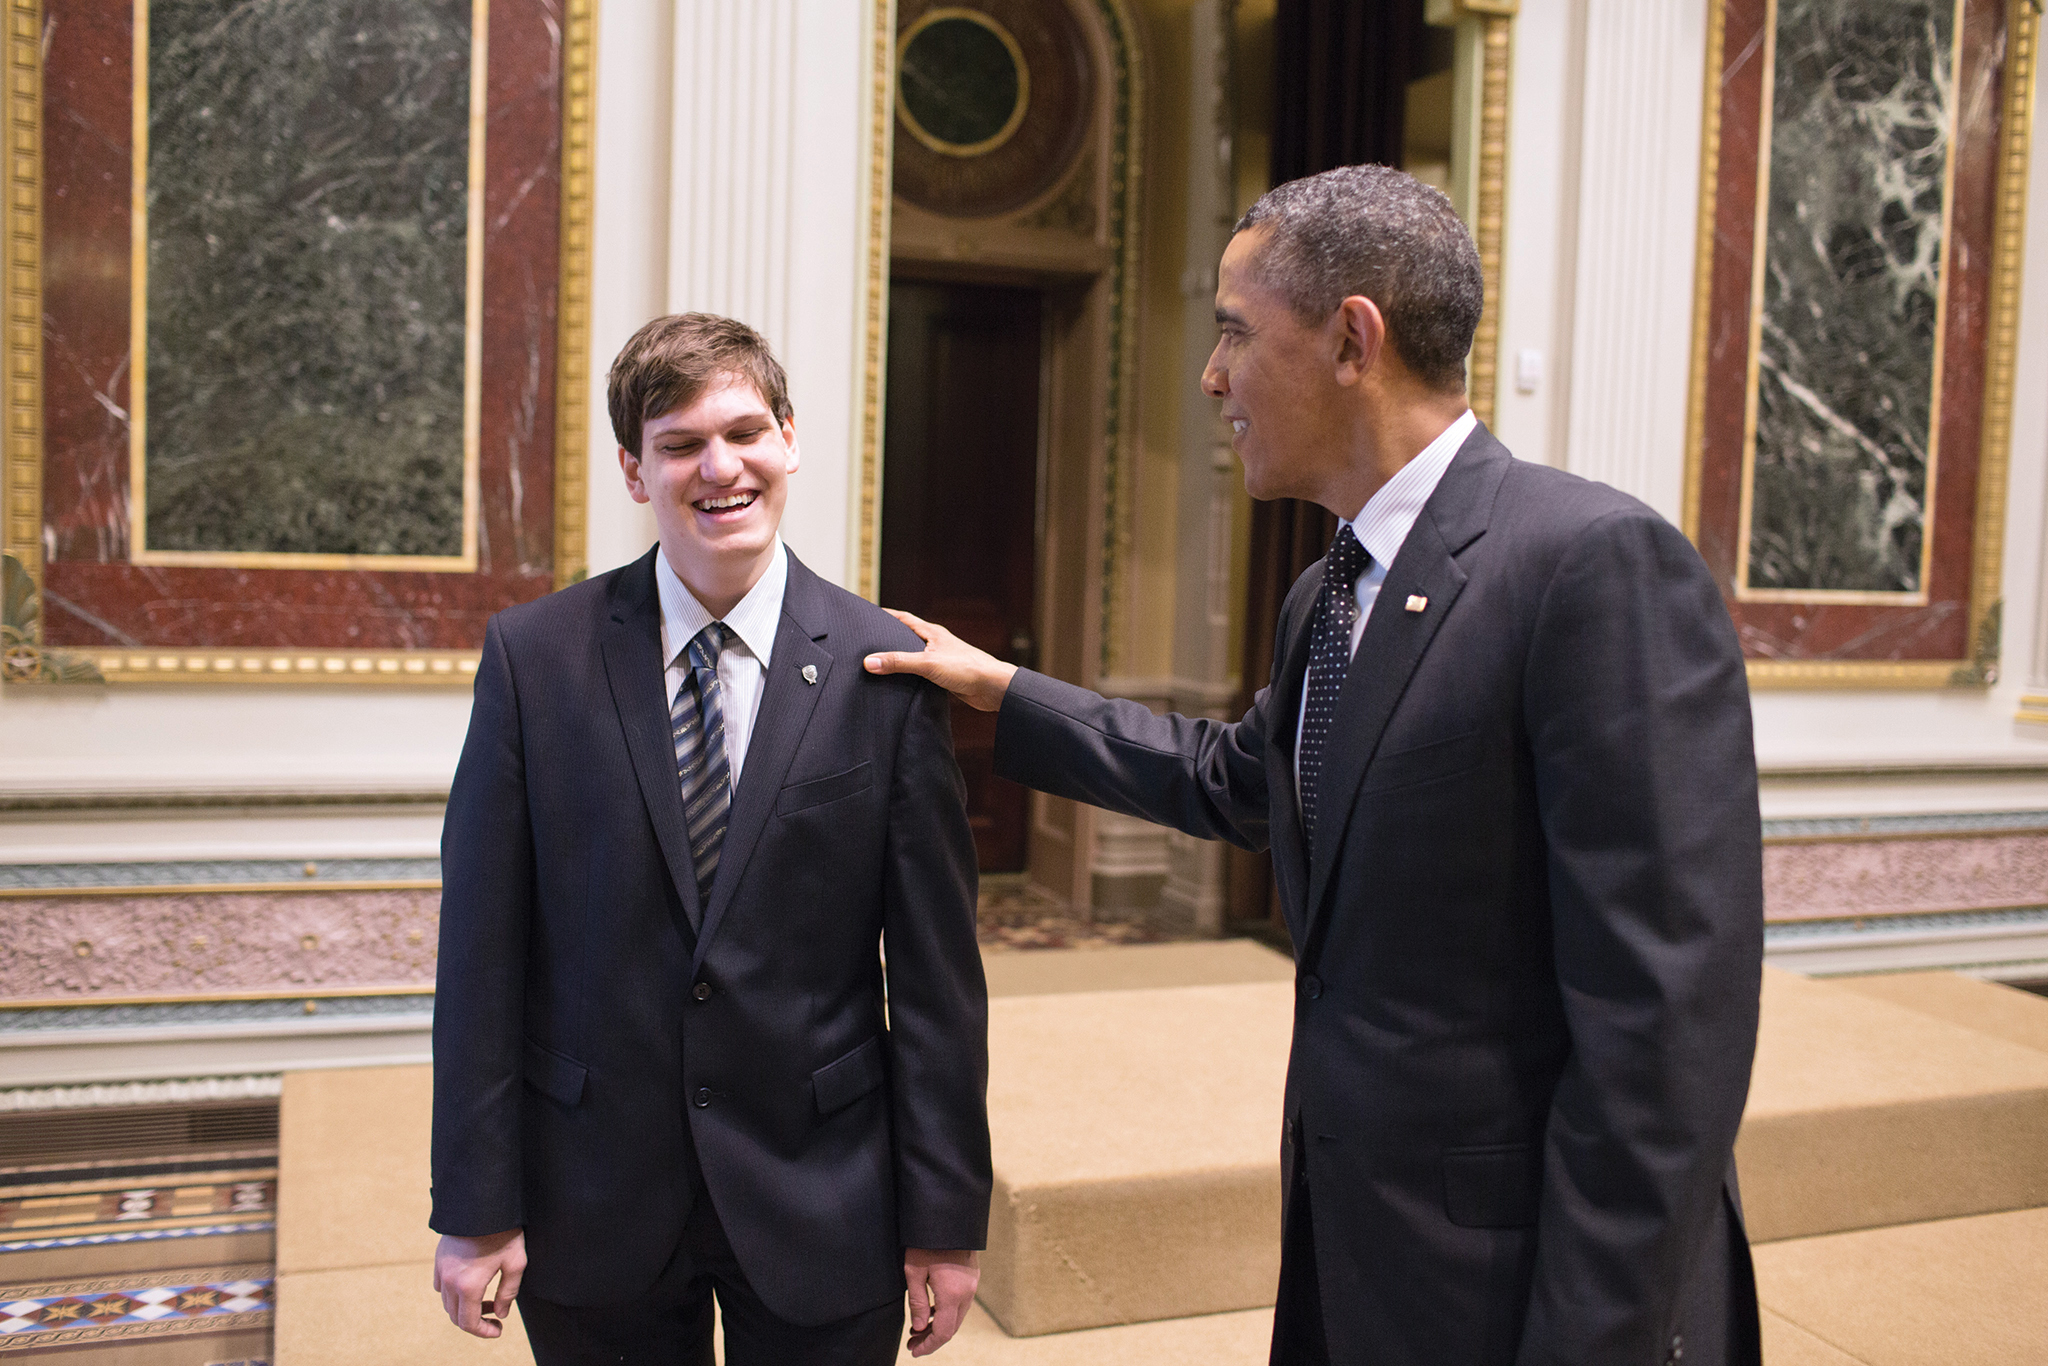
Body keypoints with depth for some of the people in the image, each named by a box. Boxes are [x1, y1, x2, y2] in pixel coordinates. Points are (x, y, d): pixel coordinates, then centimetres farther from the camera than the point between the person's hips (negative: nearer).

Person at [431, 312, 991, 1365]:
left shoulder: (885, 668, -8)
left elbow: (936, 971, -6)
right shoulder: (533, 655, -5)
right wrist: (476, 1205, -2)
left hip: (823, 1206, 0)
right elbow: (483, 949, -3)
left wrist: (946, 1217, -3)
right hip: (594, 1212, 1)